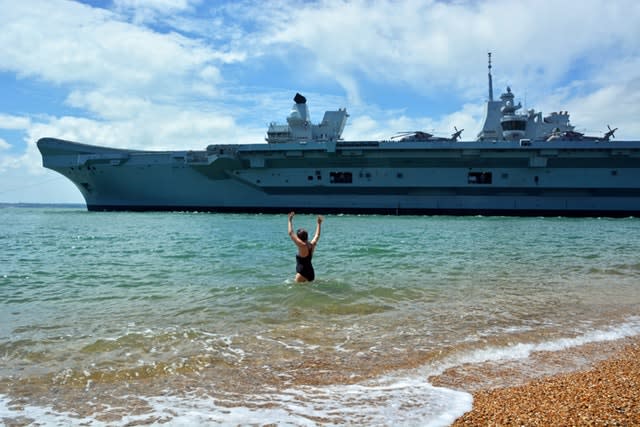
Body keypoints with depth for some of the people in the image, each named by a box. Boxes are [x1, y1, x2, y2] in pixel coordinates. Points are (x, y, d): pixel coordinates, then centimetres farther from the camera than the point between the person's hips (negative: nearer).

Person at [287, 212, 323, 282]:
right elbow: (317, 235, 24)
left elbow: (291, 233, -15)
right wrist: (319, 223, 33)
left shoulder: (302, 246, -15)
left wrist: (290, 220, -9)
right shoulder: (312, 245, 5)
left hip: (303, 274, -8)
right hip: (311, 273, 8)